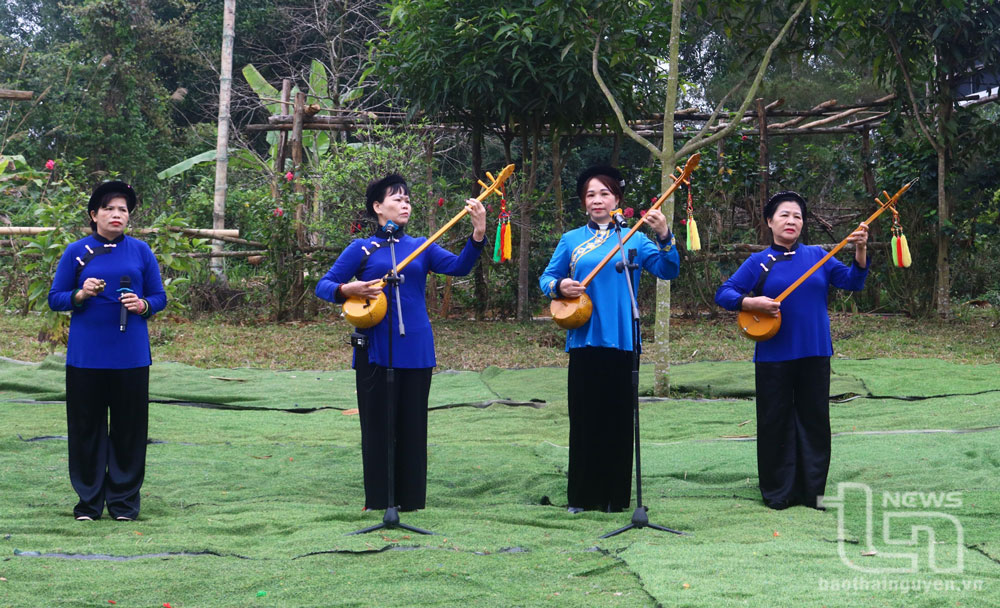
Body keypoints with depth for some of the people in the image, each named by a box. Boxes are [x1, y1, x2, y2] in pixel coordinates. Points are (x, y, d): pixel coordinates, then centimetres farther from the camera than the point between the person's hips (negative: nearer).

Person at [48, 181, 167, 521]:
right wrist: (80, 294, -14)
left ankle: (124, 499, 15)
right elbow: (55, 299, 5)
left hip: (131, 356, 1)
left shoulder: (141, 251, 7)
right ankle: (89, 499, 15)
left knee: (129, 428, 3)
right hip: (86, 356, -1)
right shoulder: (76, 252, 4)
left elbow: (159, 297, 10)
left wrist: (143, 305, -11)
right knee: (87, 427, 3)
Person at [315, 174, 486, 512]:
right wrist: (348, 289, -18)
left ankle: (410, 500, 16)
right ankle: (378, 502, 13)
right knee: (377, 425, 4)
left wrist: (478, 233, -21)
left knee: (412, 425, 7)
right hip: (375, 350, -2)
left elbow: (459, 266, -6)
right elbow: (323, 286, 3)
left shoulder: (421, 247, 9)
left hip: (415, 350, 2)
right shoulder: (361, 249, 3)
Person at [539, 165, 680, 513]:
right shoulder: (571, 241, 9)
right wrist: (559, 286, -11)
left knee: (619, 419, 3)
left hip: (622, 340, 0)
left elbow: (667, 271, -5)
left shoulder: (634, 240, 6)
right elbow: (546, 277, 12)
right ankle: (581, 497, 11)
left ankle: (615, 496, 12)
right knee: (584, 419, 3)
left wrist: (664, 236, -21)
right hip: (584, 339, 0)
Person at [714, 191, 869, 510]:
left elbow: (852, 281, -1)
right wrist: (750, 302, -19)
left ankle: (812, 490, 18)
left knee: (814, 421, 7)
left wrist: (860, 251, -16)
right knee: (776, 423, 4)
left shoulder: (817, 256, 6)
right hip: (774, 355, -2)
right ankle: (778, 492, 15)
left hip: (815, 354, 2)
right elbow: (723, 294, -1)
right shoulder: (759, 262, 1)